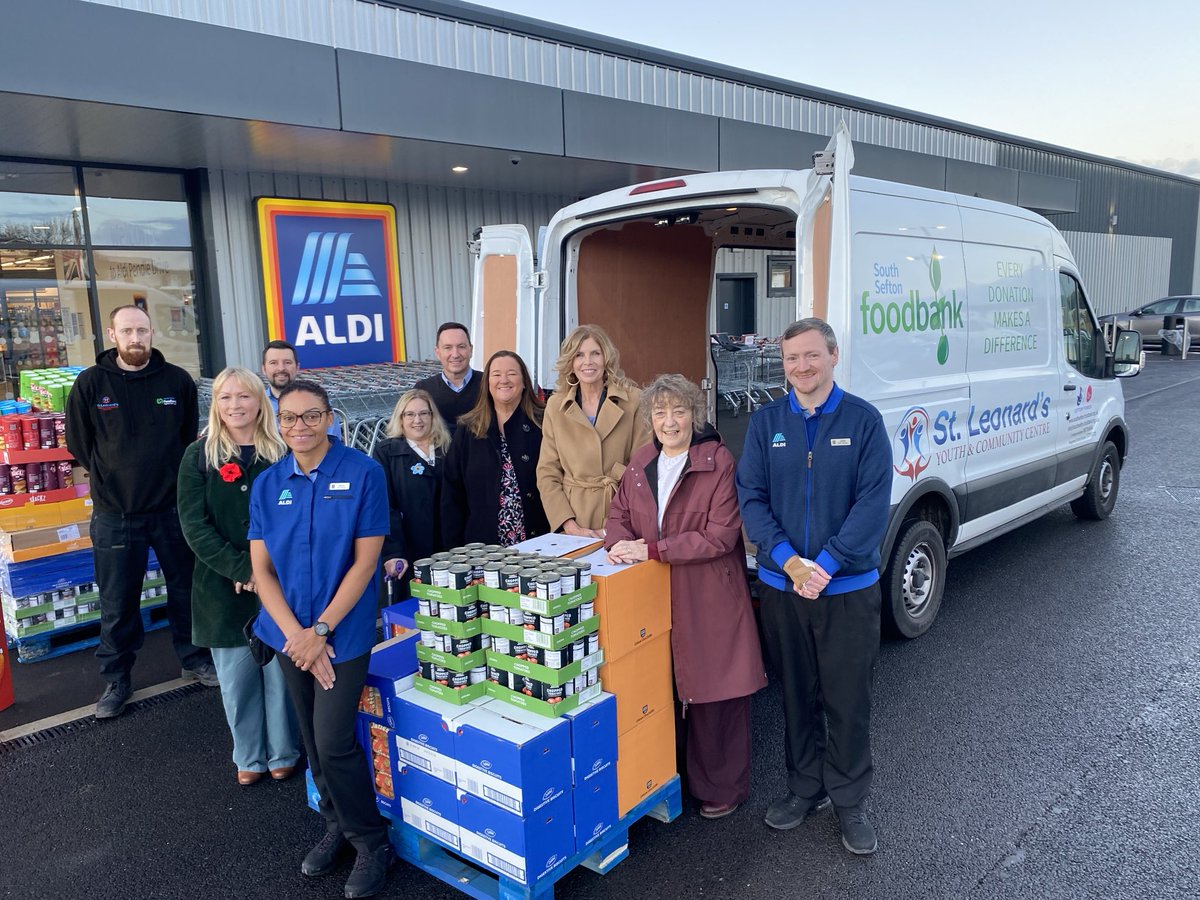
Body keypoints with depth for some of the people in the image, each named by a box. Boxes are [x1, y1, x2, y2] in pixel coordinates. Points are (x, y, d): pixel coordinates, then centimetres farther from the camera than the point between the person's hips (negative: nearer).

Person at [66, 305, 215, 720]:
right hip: (115, 512, -1)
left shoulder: (178, 380, -2)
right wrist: (114, 479, 6)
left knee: (186, 588, 13)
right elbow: (79, 443, 5)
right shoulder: (90, 383, -4)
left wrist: (171, 477, 7)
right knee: (118, 603, 8)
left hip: (173, 506, 1)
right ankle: (116, 679, 24)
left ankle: (195, 659, 31)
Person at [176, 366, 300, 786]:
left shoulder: (283, 453, 0)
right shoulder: (199, 456, 0)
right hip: (223, 588, 0)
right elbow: (194, 524, -6)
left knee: (281, 672, 7)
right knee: (237, 677, 10)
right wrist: (240, 570, -16)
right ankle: (249, 757, 28)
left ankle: (283, 753, 26)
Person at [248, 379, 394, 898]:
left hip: (343, 630, -4)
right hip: (290, 632, 5)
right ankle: (338, 825, 37)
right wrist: (296, 633, -11)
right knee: (312, 739, 15)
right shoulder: (267, 484, 1)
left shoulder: (363, 473, -11)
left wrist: (321, 629, -14)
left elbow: (365, 562, -12)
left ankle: (371, 841, 18)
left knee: (334, 742, -5)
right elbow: (261, 569, 1)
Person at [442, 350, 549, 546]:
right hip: (482, 545, 1)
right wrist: (455, 549, 0)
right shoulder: (467, 431, 6)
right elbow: (452, 494, 5)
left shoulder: (543, 426, 0)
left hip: (536, 541, -1)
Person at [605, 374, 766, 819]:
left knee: (714, 692, 5)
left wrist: (652, 550, -18)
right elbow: (618, 516, 14)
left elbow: (720, 536, -16)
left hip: (709, 599, -4)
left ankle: (722, 789, 25)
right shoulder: (641, 462, 8)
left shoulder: (719, 461, -10)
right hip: (654, 599, 5)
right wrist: (620, 544, -10)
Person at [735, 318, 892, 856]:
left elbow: (873, 502, -10)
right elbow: (751, 497, -3)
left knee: (848, 699, 8)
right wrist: (789, 561, -15)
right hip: (780, 585, 2)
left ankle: (849, 801, 26)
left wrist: (824, 566, -17)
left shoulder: (863, 420, -4)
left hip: (848, 588, -2)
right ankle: (805, 787, 33)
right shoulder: (765, 422, 2)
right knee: (796, 694, 15)